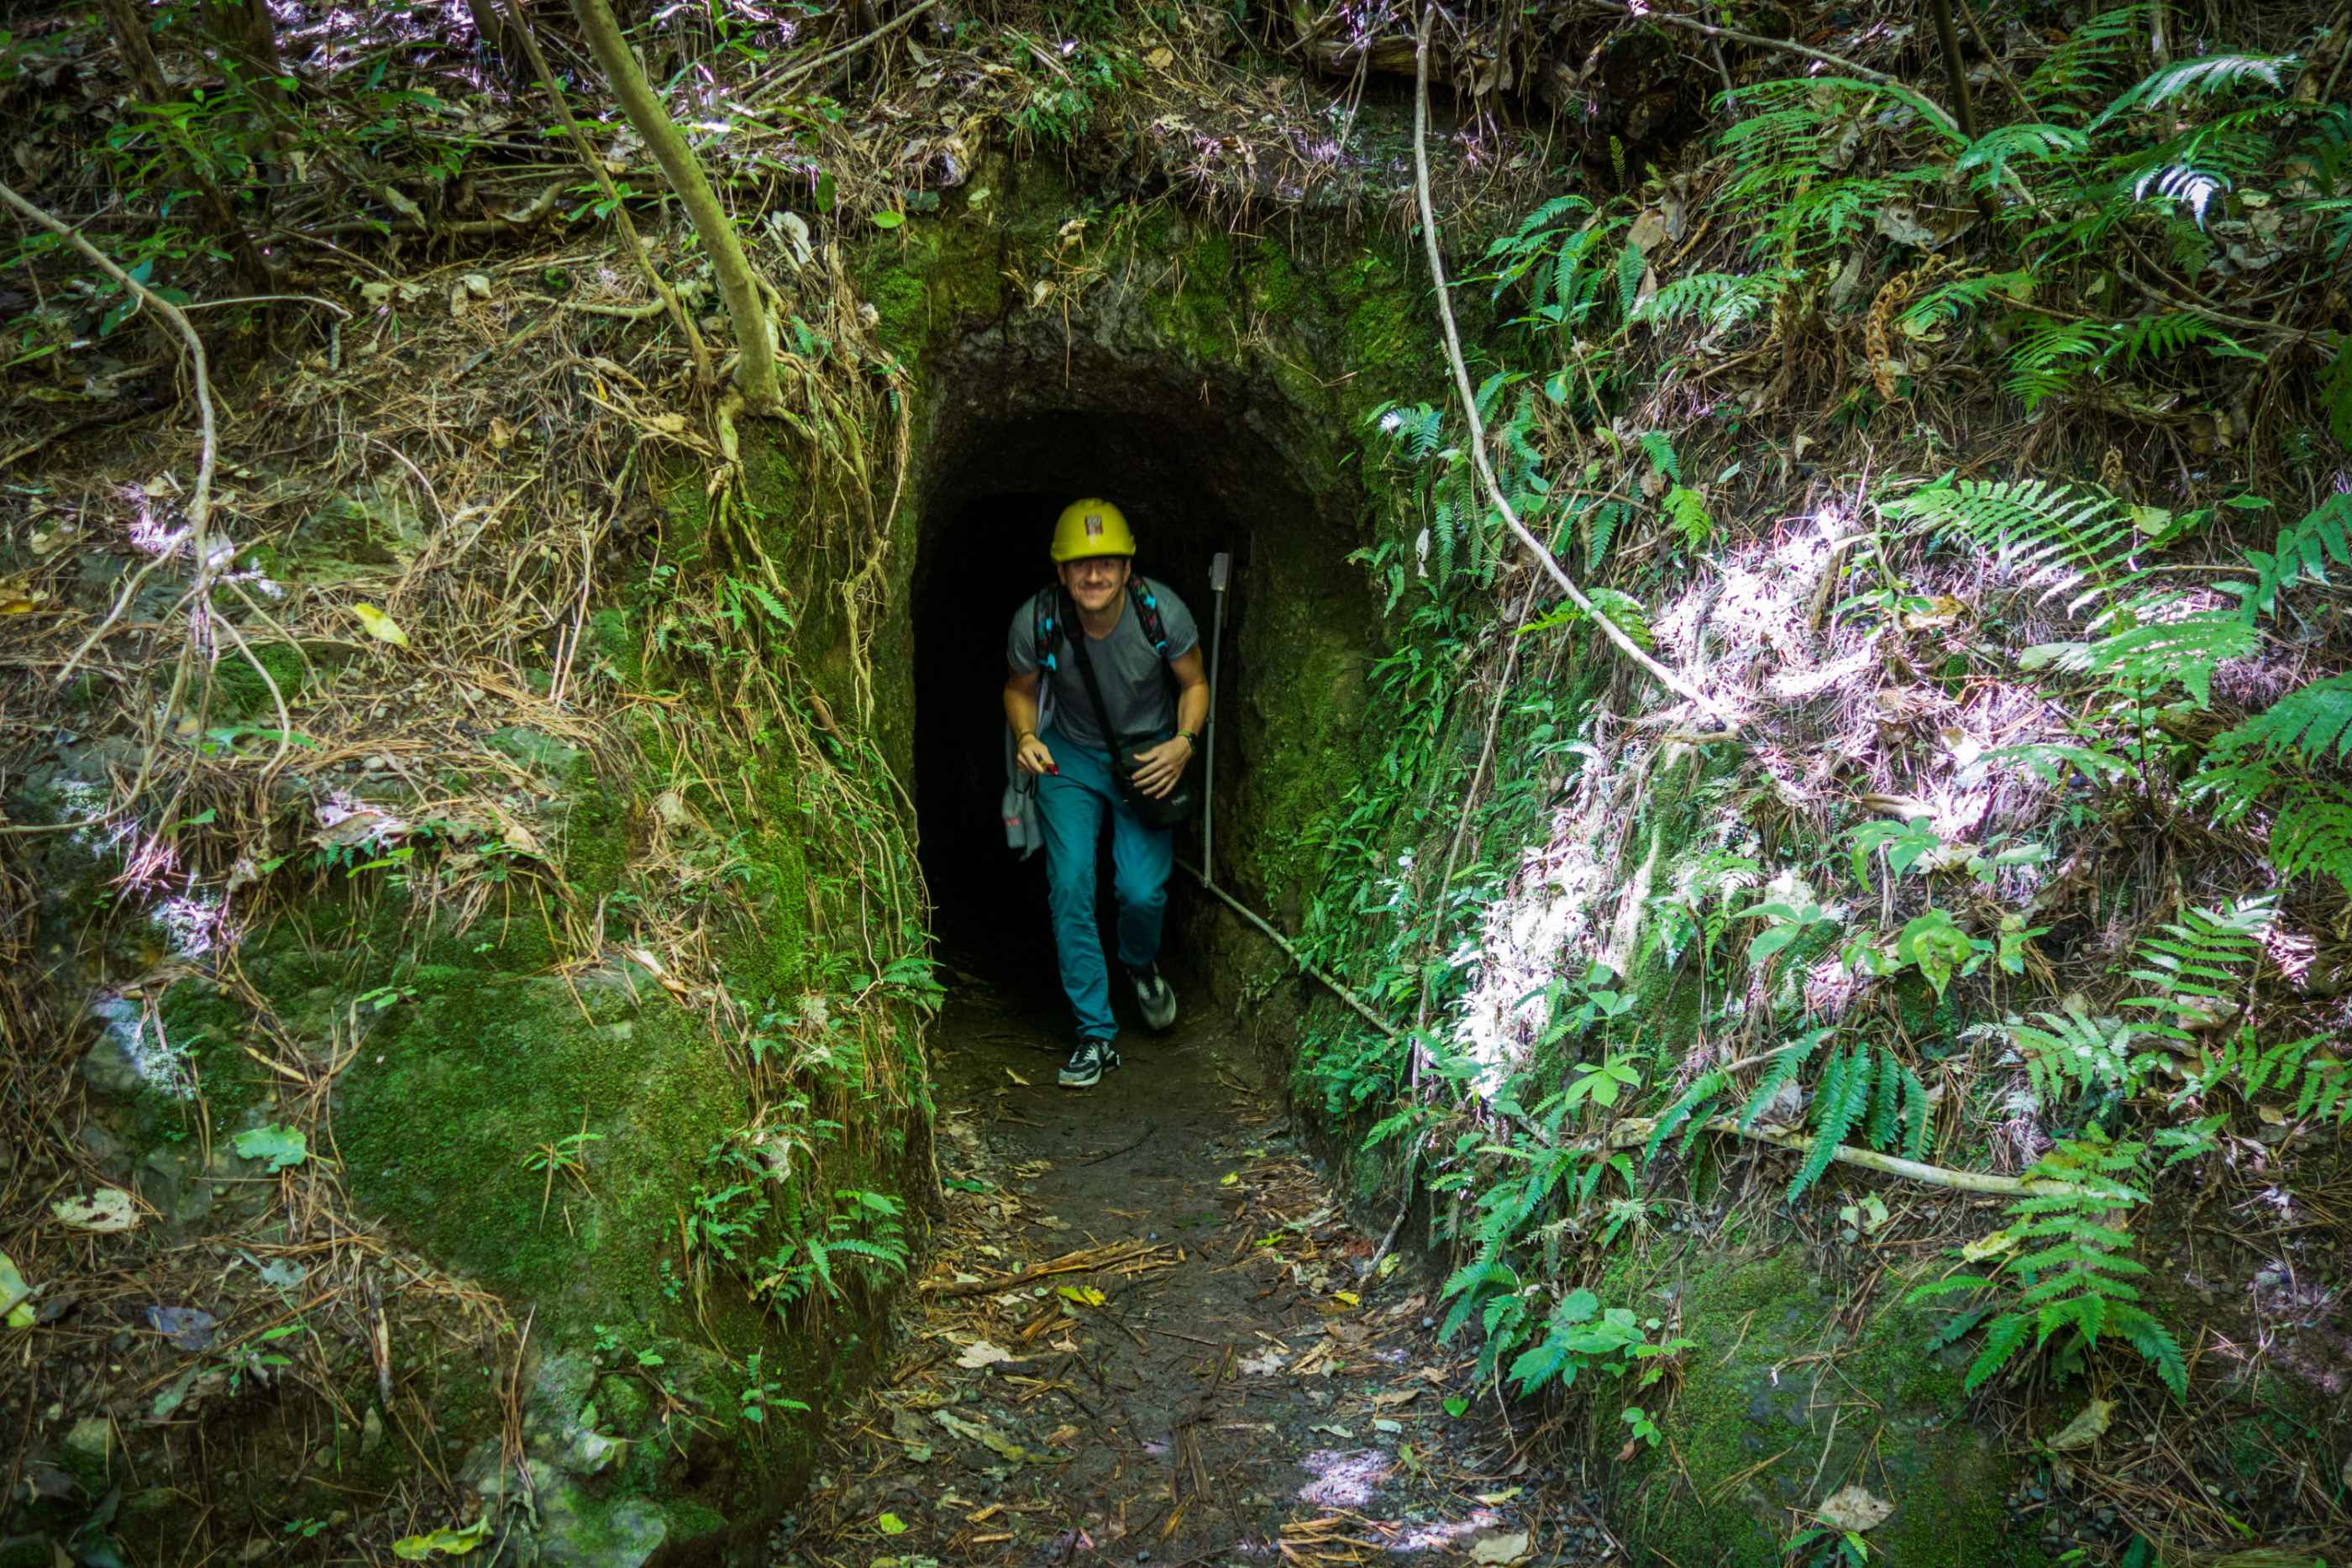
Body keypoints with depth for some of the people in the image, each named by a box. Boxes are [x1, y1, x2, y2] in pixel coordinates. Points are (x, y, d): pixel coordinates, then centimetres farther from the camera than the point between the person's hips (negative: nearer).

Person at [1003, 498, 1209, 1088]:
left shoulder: (1163, 611, -22)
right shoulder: (1036, 621, -21)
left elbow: (1194, 683, -4)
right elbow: (1020, 689, 0)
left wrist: (1184, 742, -21)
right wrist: (1026, 737, -20)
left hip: (1148, 755, 0)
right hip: (1070, 757, 1)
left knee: (1142, 890, -11)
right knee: (1070, 886, -12)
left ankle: (1140, 962, 27)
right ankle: (1096, 1034, 1)